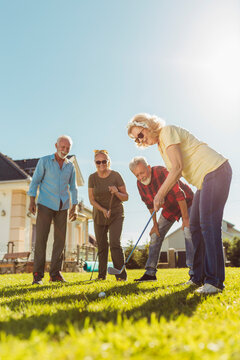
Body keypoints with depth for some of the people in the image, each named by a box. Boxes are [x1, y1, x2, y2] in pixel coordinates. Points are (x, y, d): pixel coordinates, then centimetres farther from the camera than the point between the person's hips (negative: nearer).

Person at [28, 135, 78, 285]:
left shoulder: (70, 166, 11)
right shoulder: (44, 161, 2)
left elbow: (73, 188, 14)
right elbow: (35, 181, 1)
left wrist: (75, 207, 6)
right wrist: (32, 200, -9)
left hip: (62, 207, 3)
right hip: (45, 205, -3)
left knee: (60, 239, 0)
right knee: (41, 237, -8)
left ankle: (55, 273, 7)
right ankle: (38, 275, -5)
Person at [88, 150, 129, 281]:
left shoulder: (116, 176, -9)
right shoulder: (92, 178, -4)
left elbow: (125, 197, -5)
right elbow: (91, 199, -3)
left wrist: (116, 192, -26)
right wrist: (103, 210, -18)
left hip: (116, 215, -2)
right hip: (99, 216, 3)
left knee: (114, 243, -16)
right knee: (102, 246, 5)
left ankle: (121, 275, -10)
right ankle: (102, 275, 17)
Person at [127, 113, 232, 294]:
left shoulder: (167, 131, -11)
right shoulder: (161, 144, 17)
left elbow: (178, 167, -19)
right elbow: (175, 172, 18)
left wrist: (160, 194, -15)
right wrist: (161, 195, 8)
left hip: (216, 171, -10)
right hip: (205, 179, 10)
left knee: (209, 225, -15)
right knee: (196, 226, 6)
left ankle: (215, 281, -14)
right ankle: (200, 277, 10)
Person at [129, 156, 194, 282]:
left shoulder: (162, 172, -33)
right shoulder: (140, 184, -12)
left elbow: (179, 195, -34)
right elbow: (150, 204, 2)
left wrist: (185, 219, -34)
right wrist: (155, 224, 2)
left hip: (185, 202, -6)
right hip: (169, 209, 6)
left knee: (188, 231, -25)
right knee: (155, 236, 2)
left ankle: (194, 272, -23)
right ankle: (150, 273, 8)